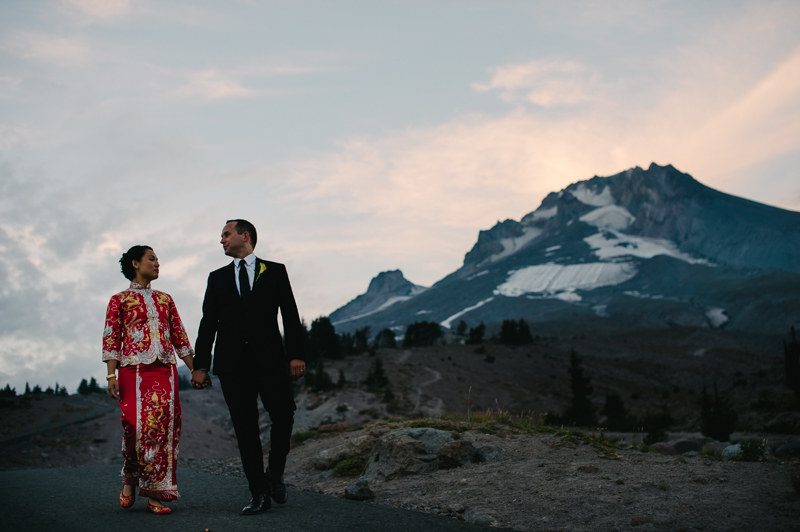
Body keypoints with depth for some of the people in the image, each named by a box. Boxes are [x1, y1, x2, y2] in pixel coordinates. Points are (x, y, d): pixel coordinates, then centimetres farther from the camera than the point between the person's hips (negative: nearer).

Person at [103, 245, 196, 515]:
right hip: (134, 371, -3)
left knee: (164, 427, -5)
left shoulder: (164, 299, 19)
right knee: (136, 426, -13)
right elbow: (111, 339, 2)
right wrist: (111, 375, -8)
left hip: (165, 371, 4)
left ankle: (156, 494, 1)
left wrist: (195, 370, 12)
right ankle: (129, 480, 15)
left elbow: (179, 336, 18)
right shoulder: (119, 300, 8)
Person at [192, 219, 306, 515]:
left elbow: (290, 315, 5)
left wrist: (295, 355, -5)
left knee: (283, 415, -13)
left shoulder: (275, 271, 11)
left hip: (270, 359, -2)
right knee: (245, 428, -1)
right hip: (233, 363, 2)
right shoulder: (217, 278, 17)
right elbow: (208, 324, 13)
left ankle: (275, 474, 11)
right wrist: (200, 365, 5)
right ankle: (259, 494, 4)